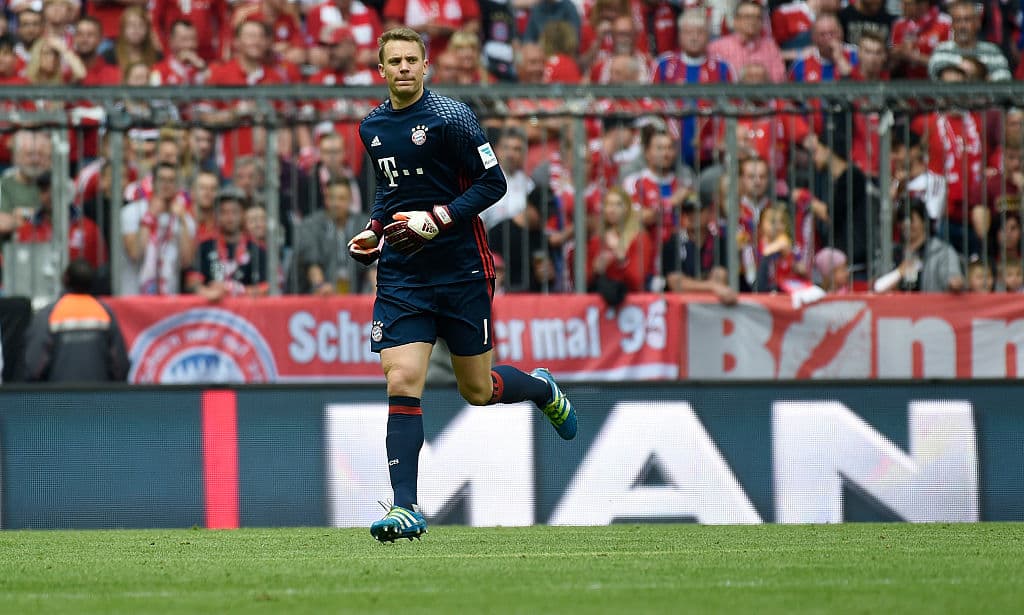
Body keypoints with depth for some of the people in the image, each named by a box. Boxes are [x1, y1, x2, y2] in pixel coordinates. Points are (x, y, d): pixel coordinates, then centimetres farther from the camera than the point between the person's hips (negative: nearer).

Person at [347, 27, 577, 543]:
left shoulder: (450, 118, -10)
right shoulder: (372, 127, 9)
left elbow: (492, 182, -10)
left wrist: (437, 219, -20)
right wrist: (374, 229, 8)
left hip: (461, 269, -4)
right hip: (401, 275, 4)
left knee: (477, 391, 7)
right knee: (402, 382, -11)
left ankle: (541, 388, 41)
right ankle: (406, 509, -11)